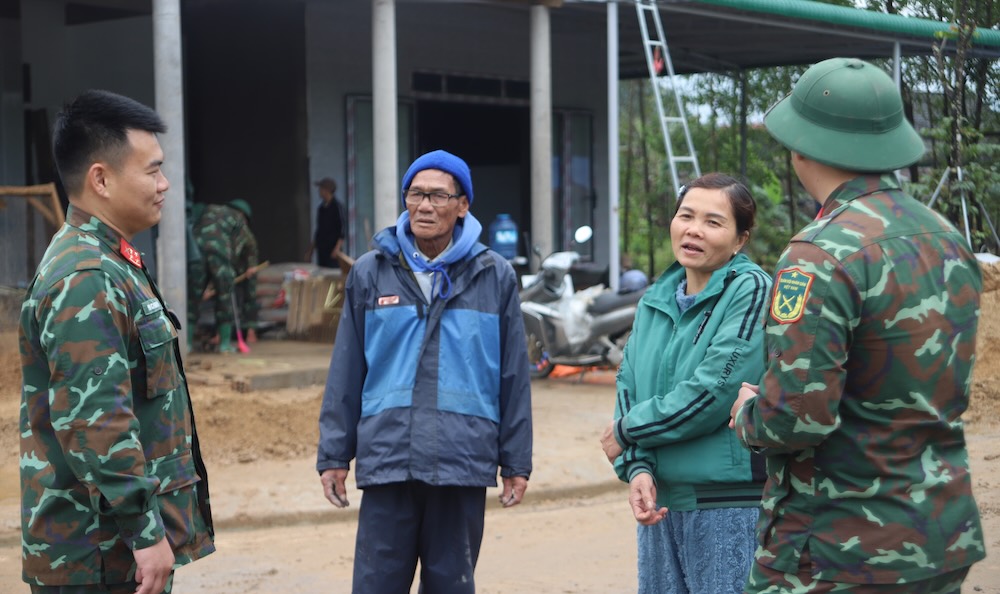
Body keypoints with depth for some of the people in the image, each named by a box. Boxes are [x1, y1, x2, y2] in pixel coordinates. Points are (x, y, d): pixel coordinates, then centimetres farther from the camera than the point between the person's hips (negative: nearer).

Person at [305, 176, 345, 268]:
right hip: (321, 249, 7)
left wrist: (337, 248, -19)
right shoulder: (321, 207, 15)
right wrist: (311, 250, 21)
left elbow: (342, 228, -11)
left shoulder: (336, 205, -7)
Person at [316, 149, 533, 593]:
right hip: (386, 460, 0)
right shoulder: (370, 273, 6)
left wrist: (516, 462, 5)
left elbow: (513, 376, 6)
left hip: (463, 462, 0)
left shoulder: (493, 276, 5)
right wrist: (333, 455, 5)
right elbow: (346, 374, 8)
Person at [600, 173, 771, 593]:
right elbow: (628, 387, 8)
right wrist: (637, 467, -9)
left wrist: (627, 431, -7)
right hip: (660, 501, 6)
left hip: (731, 506, -6)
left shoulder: (750, 291, -10)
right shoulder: (656, 300, 11)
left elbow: (713, 394, -18)